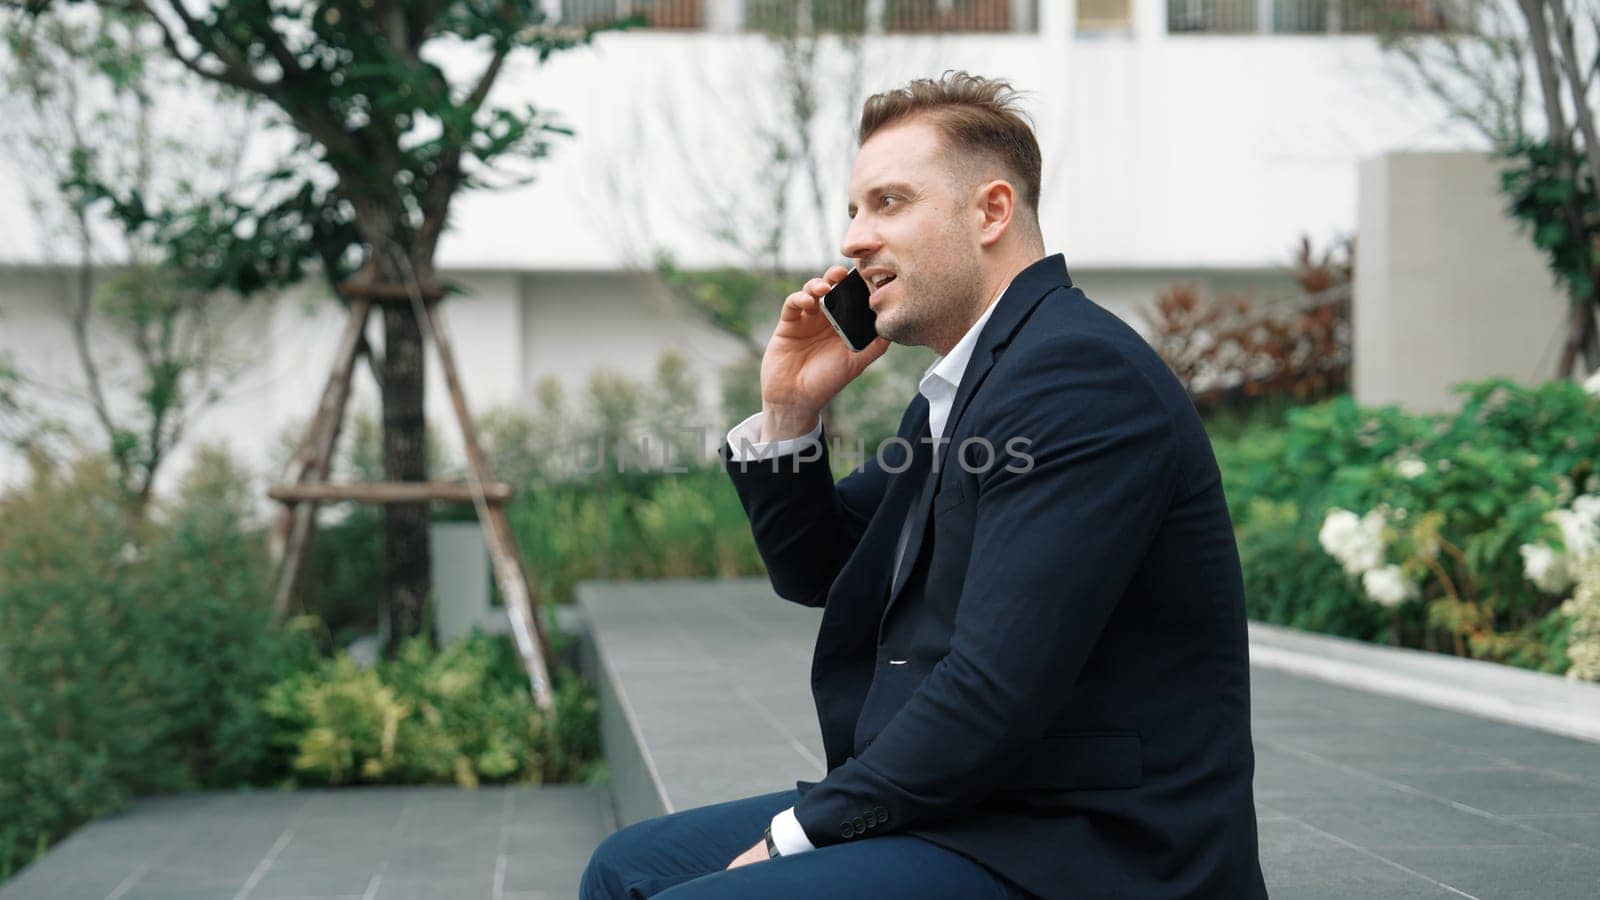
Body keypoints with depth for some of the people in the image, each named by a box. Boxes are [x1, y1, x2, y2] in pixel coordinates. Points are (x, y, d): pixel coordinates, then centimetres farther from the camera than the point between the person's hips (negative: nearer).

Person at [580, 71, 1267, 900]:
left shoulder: (1079, 373, -18)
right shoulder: (964, 383, 15)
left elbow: (995, 693, -24)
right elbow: (815, 573, 24)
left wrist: (798, 830, -13)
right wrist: (788, 410, 6)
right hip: (968, 811, 10)